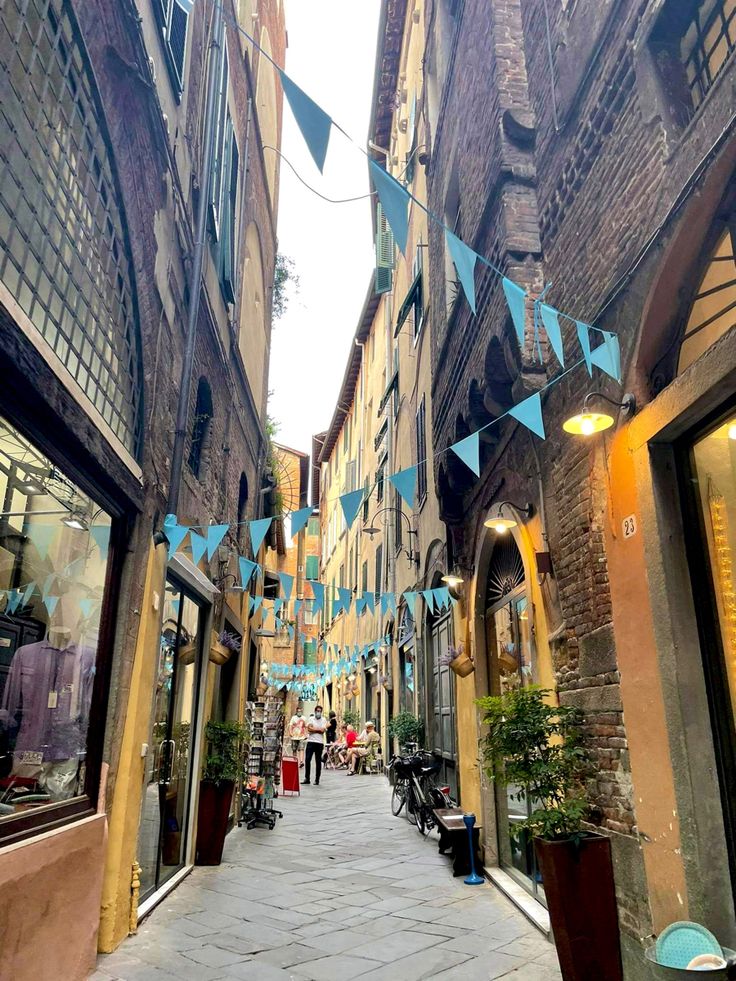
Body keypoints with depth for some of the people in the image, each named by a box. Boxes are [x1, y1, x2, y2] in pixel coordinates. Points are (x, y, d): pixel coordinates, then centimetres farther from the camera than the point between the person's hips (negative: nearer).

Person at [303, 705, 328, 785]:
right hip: (311, 741, 1)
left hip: (319, 742, -1)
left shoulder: (323, 720, 6)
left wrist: (313, 728, -5)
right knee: (307, 760, -3)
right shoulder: (311, 718, 8)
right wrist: (318, 729, -9)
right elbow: (309, 729, -6)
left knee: (318, 761, 3)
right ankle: (307, 778, 8)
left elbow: (322, 730, -9)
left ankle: (317, 780, 11)